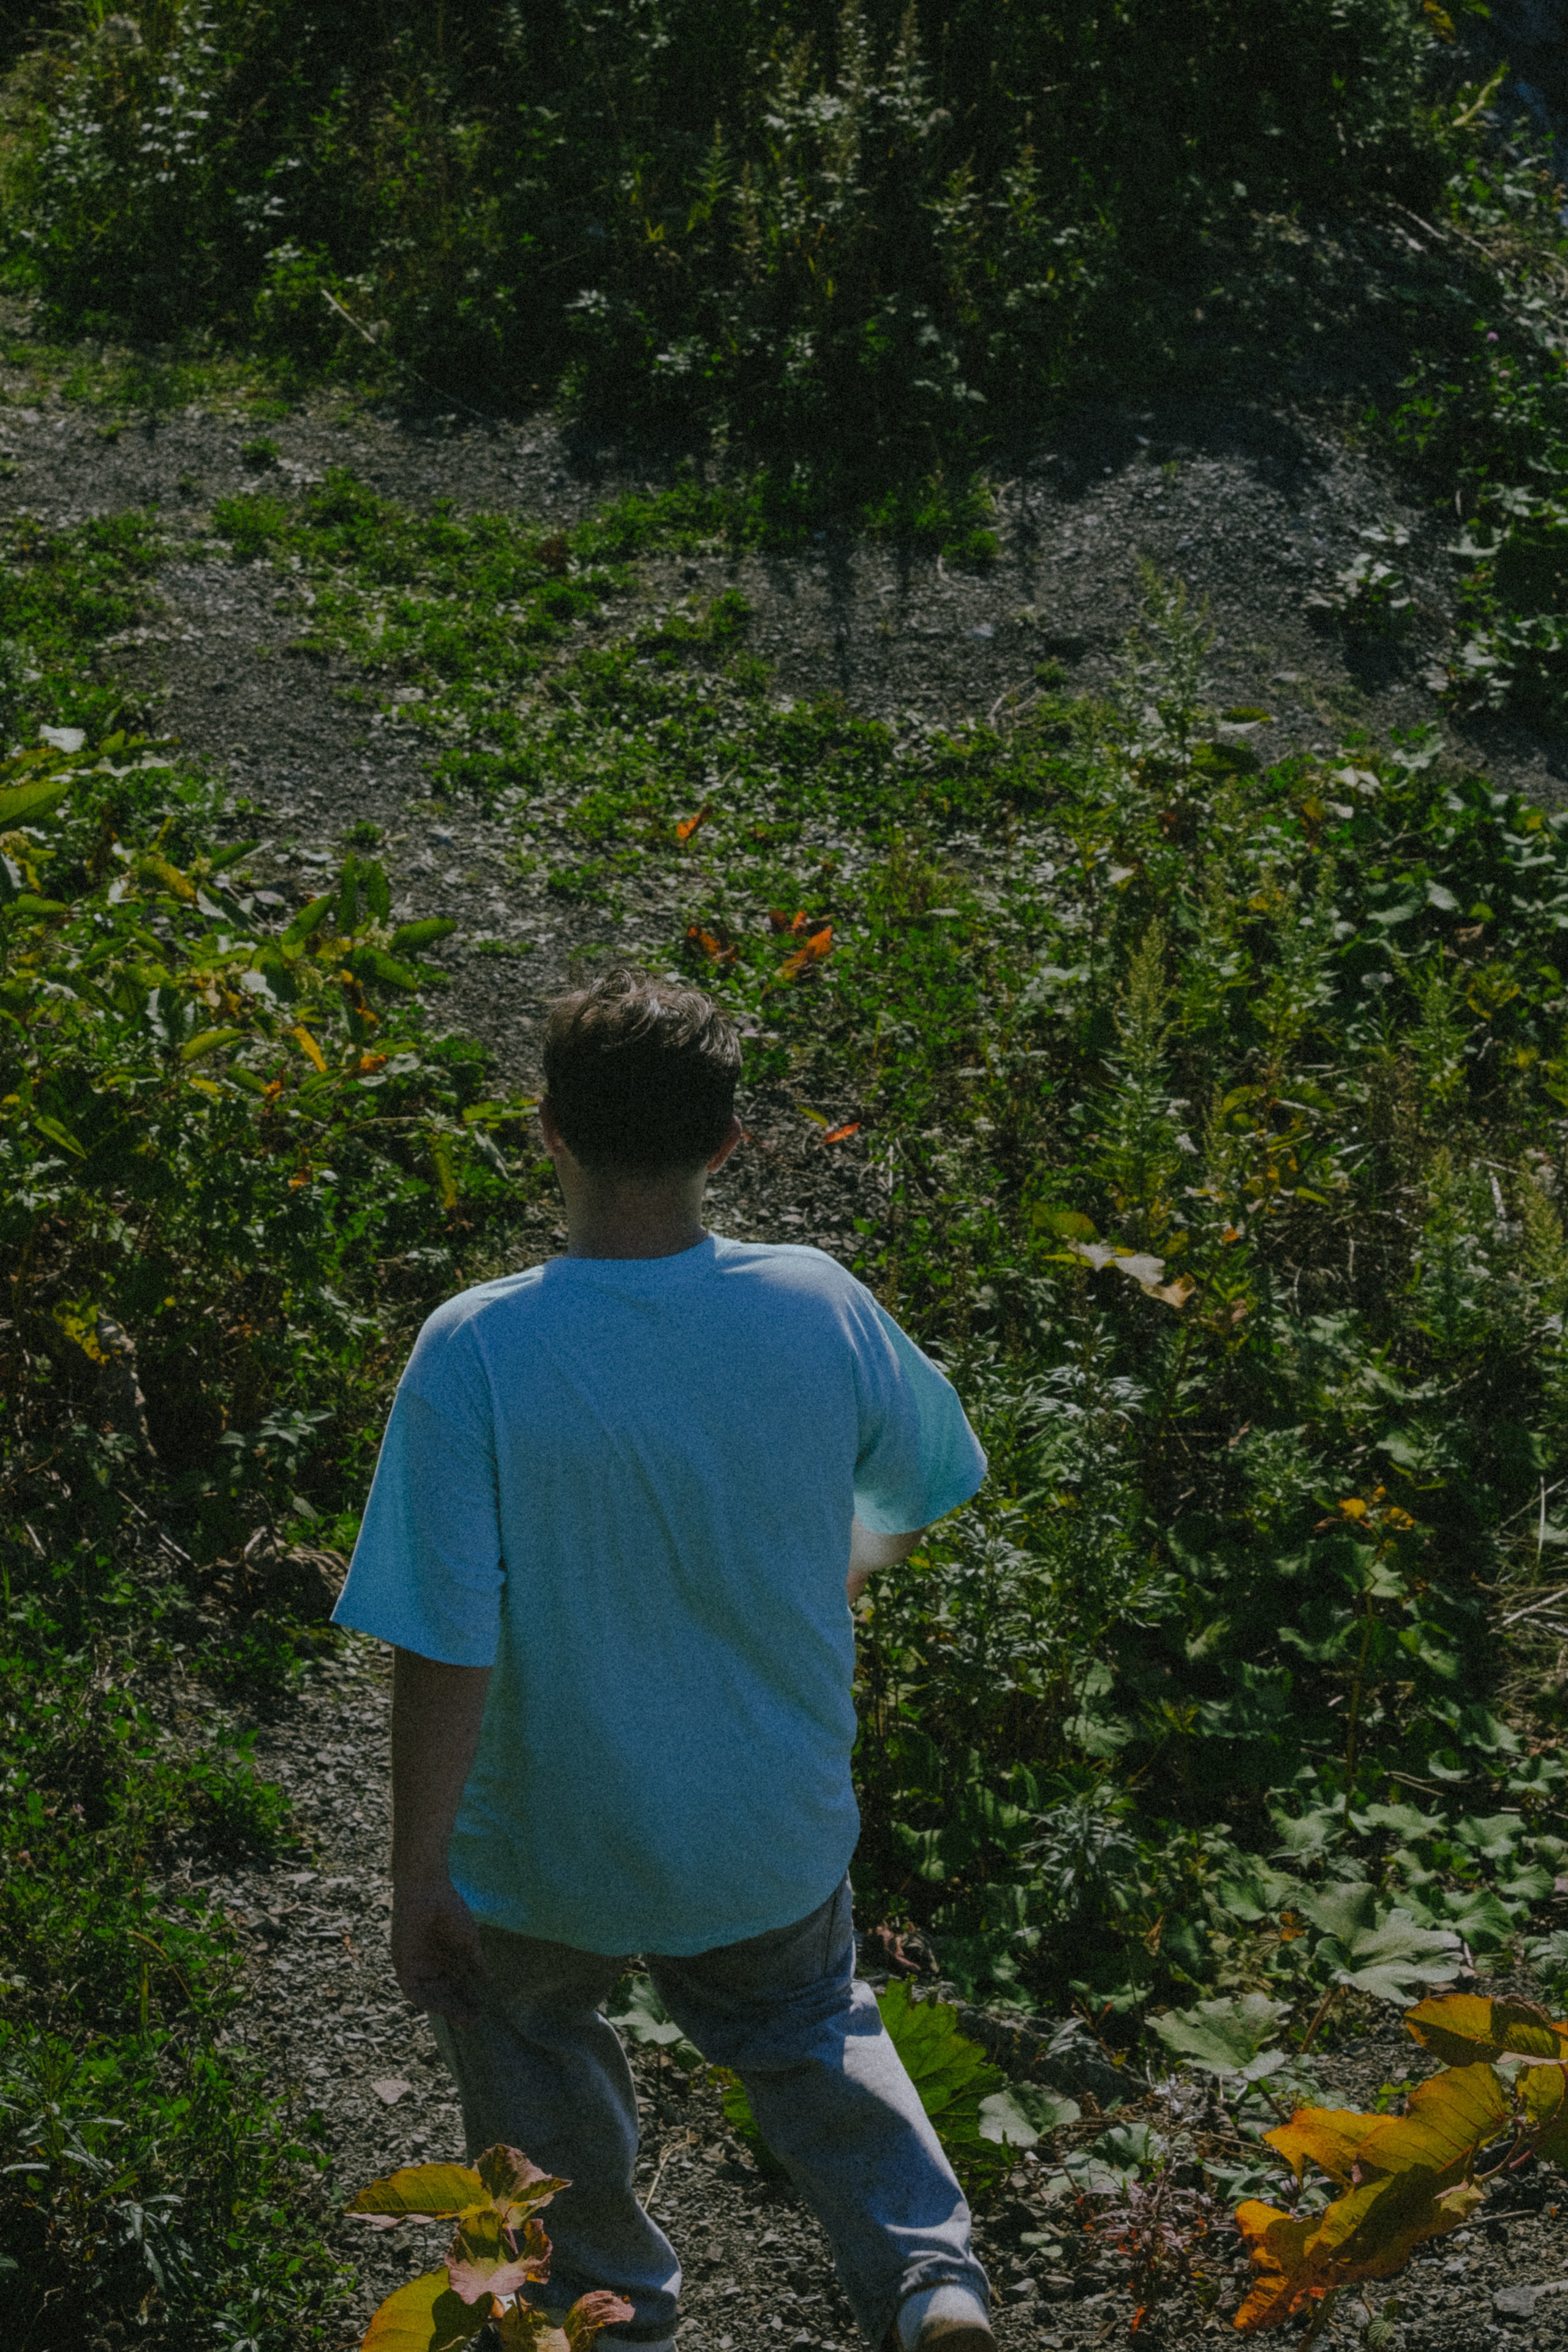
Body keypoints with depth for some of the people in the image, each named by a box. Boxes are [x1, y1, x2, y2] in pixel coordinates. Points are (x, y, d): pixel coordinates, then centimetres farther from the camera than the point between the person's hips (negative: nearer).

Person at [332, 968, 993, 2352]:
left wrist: (417, 1879, -12)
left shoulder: (477, 1353, -26)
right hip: (779, 1827, 3)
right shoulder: (819, 1307, -15)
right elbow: (926, 1486, 3)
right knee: (808, 2027, 32)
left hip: (555, 1841, -2)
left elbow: (446, 1643, -24)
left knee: (527, 2030, 31)